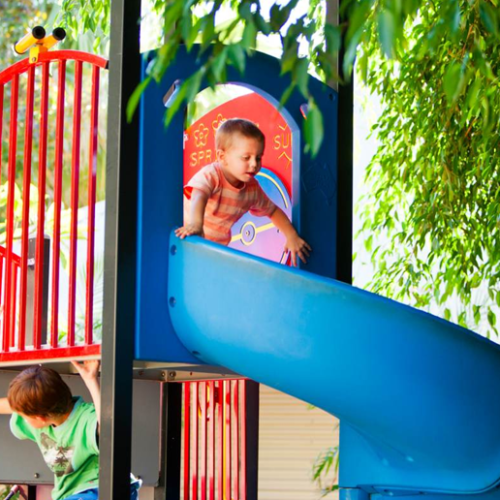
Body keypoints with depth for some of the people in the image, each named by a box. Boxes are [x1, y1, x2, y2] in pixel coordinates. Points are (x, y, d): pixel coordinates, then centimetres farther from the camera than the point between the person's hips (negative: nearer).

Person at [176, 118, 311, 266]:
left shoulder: (252, 189, -1)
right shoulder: (210, 175, -23)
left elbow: (273, 211, 16)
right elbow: (198, 197, -44)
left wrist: (292, 236, 6)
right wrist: (195, 225, -63)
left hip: (217, 247, 6)